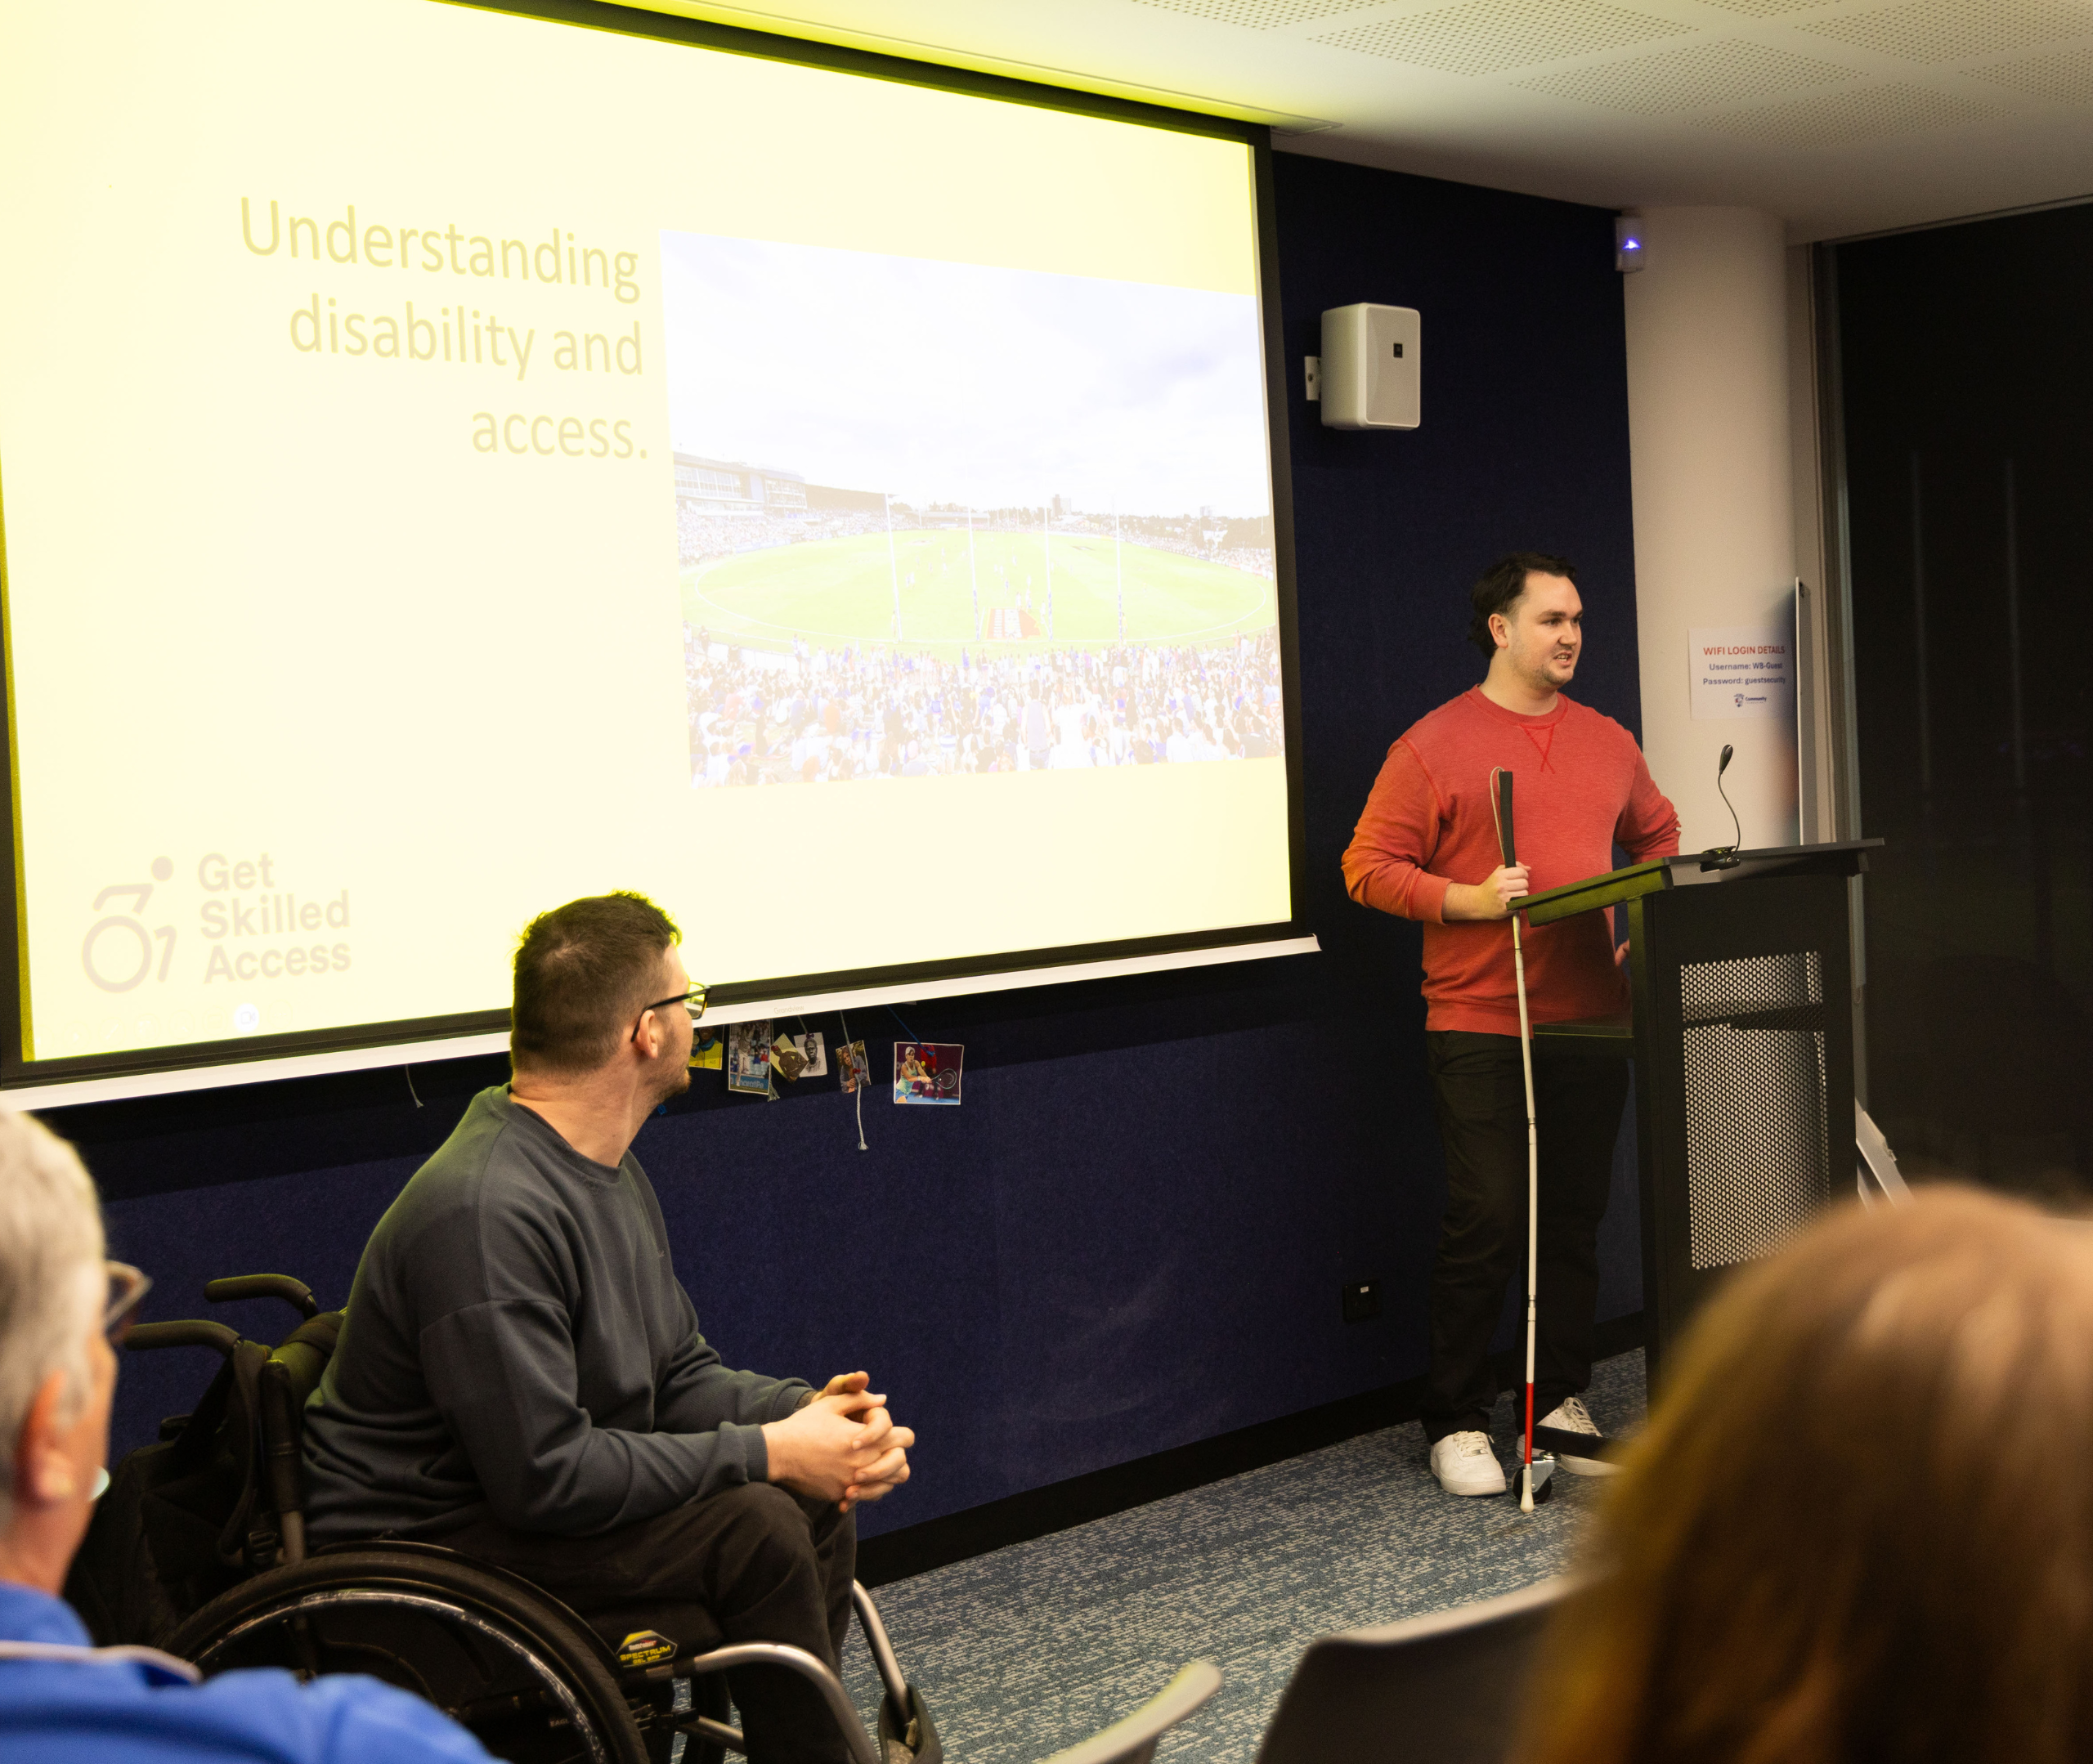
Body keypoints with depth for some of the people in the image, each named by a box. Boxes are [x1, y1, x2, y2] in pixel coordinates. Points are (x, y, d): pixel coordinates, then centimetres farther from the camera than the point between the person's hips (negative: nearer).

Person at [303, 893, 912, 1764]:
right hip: (423, 1545, -10)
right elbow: (543, 1475, -28)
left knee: (818, 1500, -1)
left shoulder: (607, 1170, 8)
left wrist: (809, 1414, -7)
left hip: (524, 1491, 10)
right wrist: (766, 1452, -21)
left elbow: (677, 1373, 13)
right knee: (752, 1529, -23)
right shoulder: (486, 1214, -27)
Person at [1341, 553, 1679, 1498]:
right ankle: (1456, 1423, 7)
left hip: (1592, 1019, 5)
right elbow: (1369, 866, -5)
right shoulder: (1435, 745, -4)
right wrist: (1470, 901, -17)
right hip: (1479, 1025, -5)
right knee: (1486, 1221, -5)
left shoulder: (1609, 743, 13)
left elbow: (1657, 837, 28)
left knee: (1576, 1217, 10)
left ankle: (1560, 1400, 23)